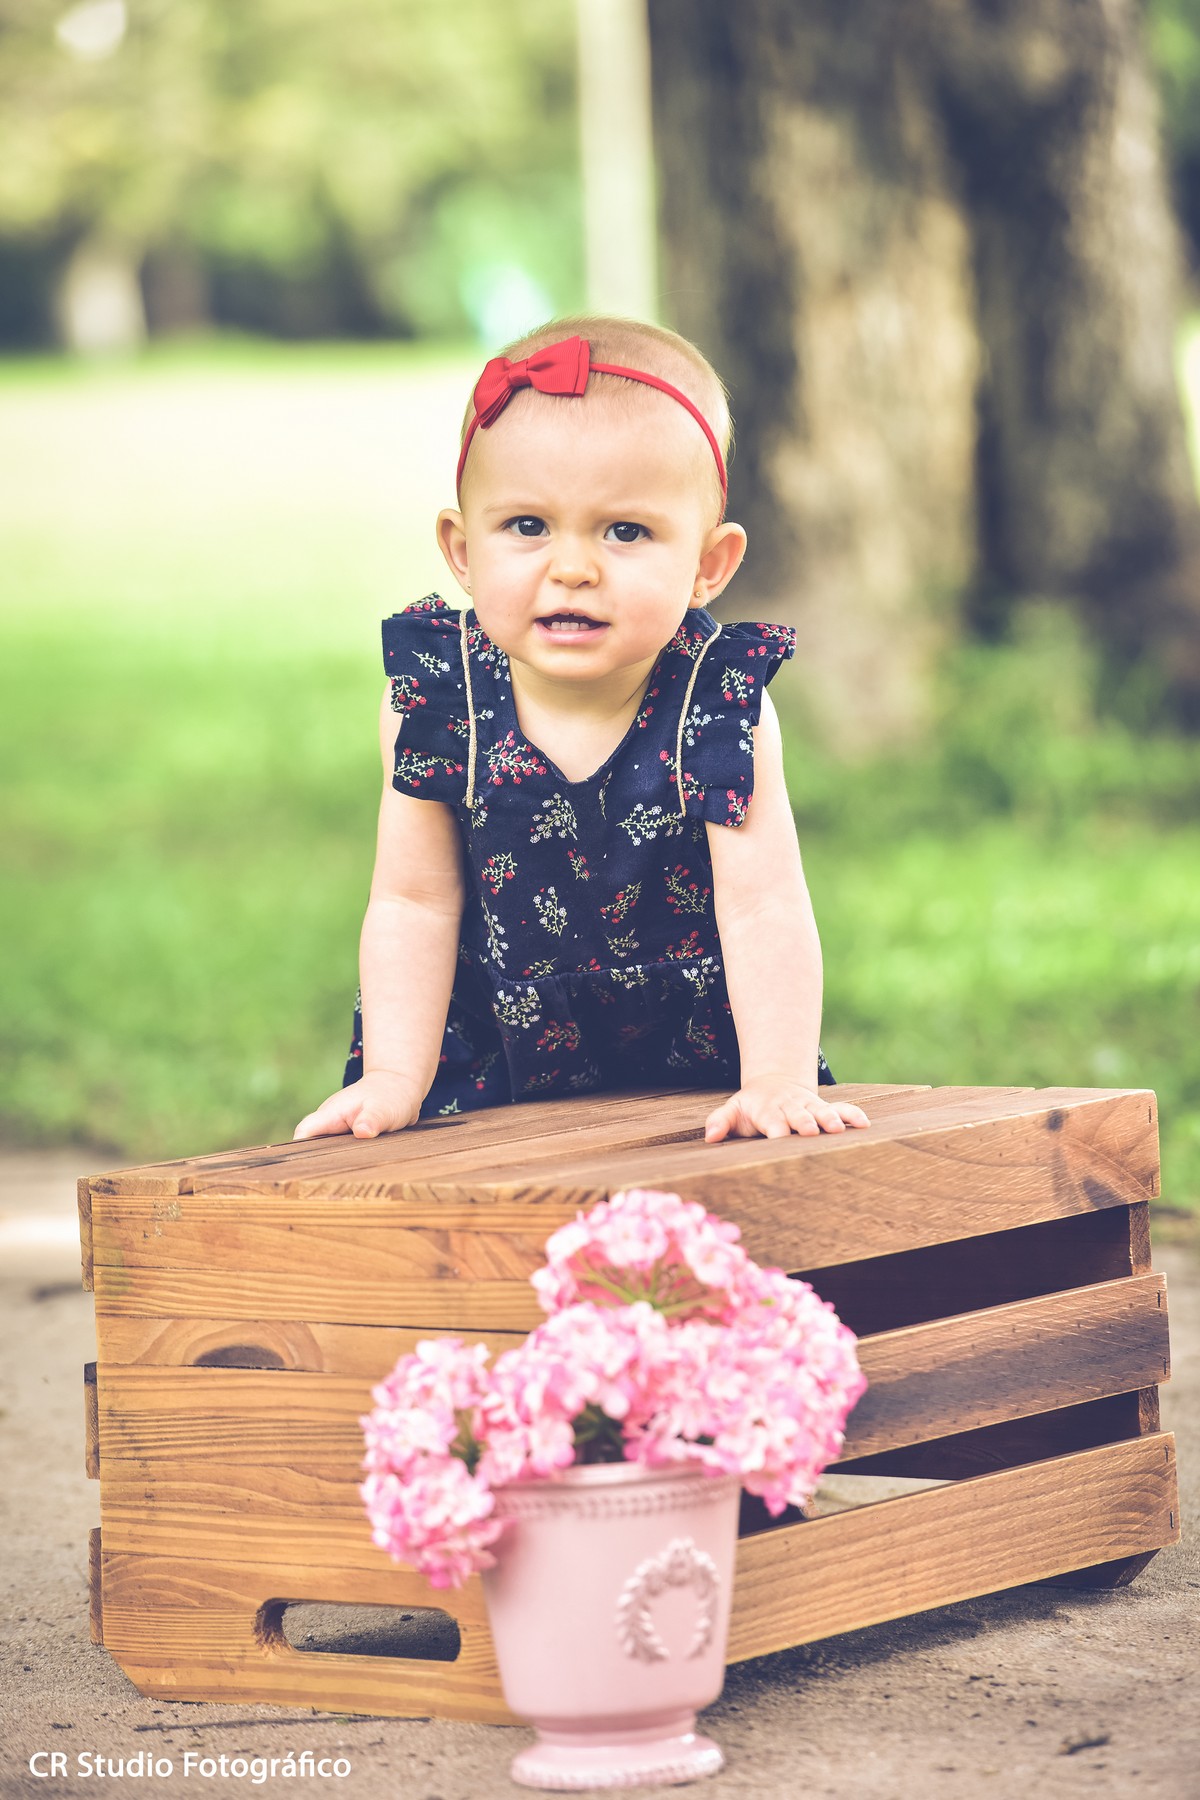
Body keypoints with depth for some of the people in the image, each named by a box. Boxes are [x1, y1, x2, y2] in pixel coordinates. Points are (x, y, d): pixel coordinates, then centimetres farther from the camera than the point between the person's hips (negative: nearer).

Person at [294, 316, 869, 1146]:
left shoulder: (721, 705, -17)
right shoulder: (436, 700, -14)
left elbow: (763, 907, -18)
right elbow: (414, 901, -8)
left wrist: (781, 1084, -28)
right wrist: (392, 1080, -15)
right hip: (496, 1070, 1)